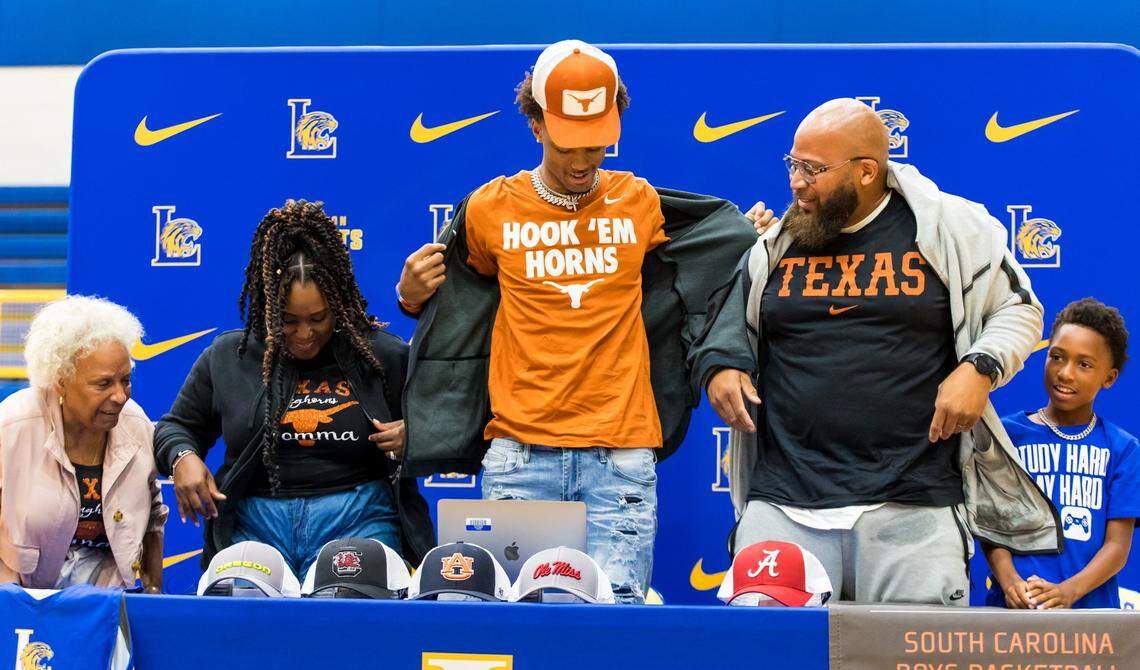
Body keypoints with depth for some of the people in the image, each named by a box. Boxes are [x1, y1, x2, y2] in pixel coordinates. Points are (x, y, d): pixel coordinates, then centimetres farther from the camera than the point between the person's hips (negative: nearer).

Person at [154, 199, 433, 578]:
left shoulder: (383, 355, 7)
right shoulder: (227, 357, 11)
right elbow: (178, 426, 21)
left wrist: (413, 435, -6)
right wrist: (183, 458, -1)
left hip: (358, 522, -1)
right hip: (253, 525, 1)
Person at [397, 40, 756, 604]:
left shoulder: (640, 204, 8)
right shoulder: (490, 209, 6)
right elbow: (455, 298, 23)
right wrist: (413, 296, 3)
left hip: (622, 456, 0)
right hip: (518, 454, 0)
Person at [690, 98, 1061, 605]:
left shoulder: (948, 227, 3)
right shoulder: (775, 244, 12)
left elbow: (1017, 310, 10)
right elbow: (730, 329, 24)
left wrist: (979, 368, -7)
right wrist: (717, 367, 3)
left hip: (913, 507, -2)